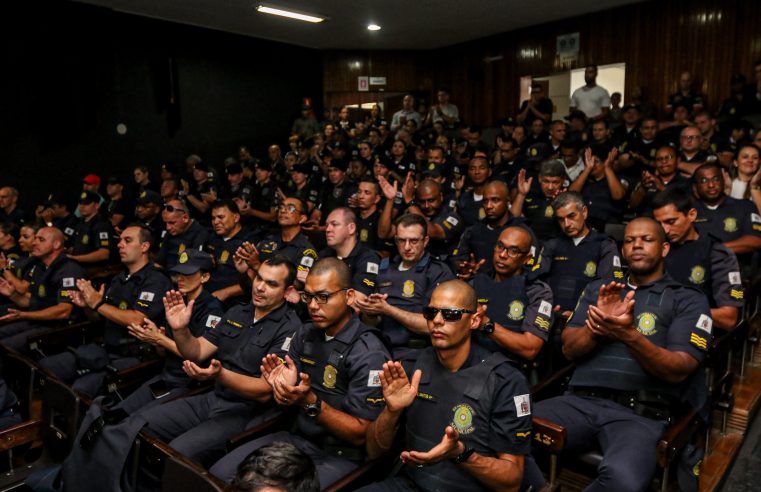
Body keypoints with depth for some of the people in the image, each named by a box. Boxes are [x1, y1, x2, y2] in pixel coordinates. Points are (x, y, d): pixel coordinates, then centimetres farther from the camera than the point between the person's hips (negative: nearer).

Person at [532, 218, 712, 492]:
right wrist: (597, 325, -8)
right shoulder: (599, 288, 21)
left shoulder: (689, 300, 11)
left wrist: (629, 335, -20)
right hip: (579, 400, 2)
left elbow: (679, 370, -3)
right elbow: (569, 349, 12)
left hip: (640, 412, -2)